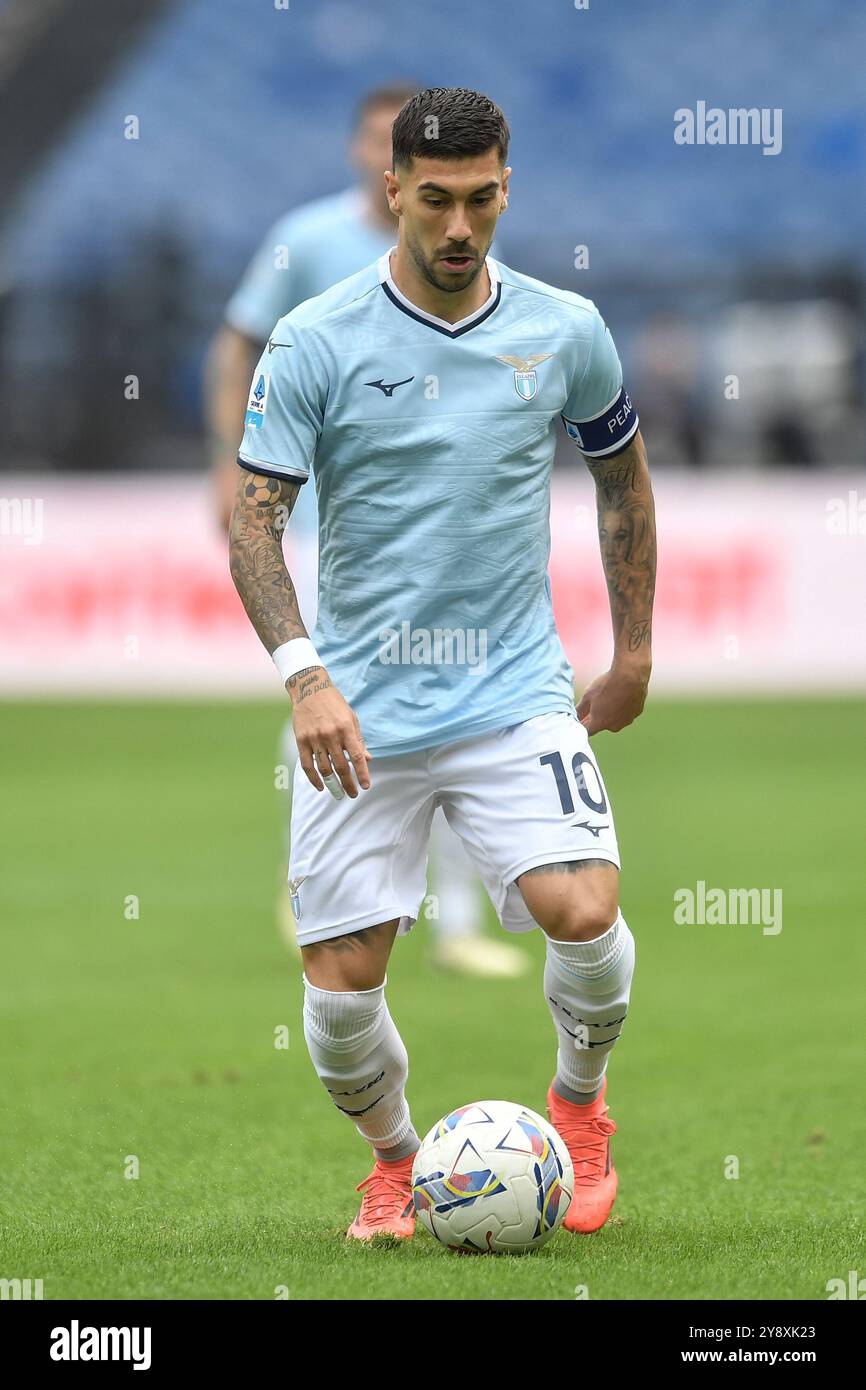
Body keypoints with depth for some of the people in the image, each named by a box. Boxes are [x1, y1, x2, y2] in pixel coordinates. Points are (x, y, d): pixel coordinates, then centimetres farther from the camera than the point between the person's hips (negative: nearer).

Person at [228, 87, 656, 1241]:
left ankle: (581, 1100, 10)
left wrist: (633, 654, 18)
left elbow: (624, 475, 17)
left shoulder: (565, 333, 1)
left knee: (583, 913, -21)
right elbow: (254, 520, -7)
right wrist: (303, 675, -21)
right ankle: (394, 1161, 26)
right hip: (361, 713, 0)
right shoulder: (316, 345, -6)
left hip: (516, 697, 1)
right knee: (340, 986, -3)